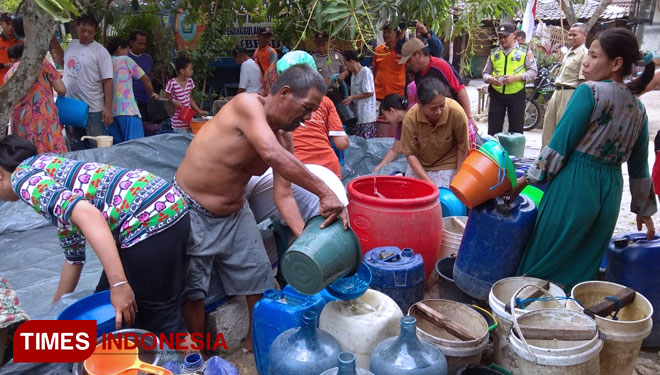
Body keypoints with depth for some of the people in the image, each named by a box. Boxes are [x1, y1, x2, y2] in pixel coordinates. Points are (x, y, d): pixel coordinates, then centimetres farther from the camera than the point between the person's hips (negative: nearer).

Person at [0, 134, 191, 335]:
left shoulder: (23, 177, 0)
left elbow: (87, 214, -21)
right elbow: (74, 255, 35)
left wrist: (119, 283, -22)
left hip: (151, 219, -10)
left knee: (158, 318, 5)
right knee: (106, 304, 23)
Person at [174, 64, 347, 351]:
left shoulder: (283, 139, -2)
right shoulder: (247, 104, -24)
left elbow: (283, 195, -5)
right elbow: (273, 156, -40)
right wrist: (325, 192, -39)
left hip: (235, 213, 7)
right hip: (190, 210, -7)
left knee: (258, 277, 10)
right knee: (192, 289, -2)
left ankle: (255, 340, 31)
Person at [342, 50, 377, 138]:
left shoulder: (366, 72, -10)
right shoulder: (354, 74, 16)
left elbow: (370, 93, -14)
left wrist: (352, 97, -11)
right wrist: (349, 100, 4)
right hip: (355, 115, 8)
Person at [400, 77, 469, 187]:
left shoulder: (457, 113, -28)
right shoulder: (410, 118, -26)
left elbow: (462, 147, -12)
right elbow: (410, 153, -17)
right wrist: (427, 180, -23)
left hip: (446, 164, -1)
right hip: (418, 165, 1)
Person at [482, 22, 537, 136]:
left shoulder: (524, 51, 5)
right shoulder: (494, 53, 13)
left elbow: (532, 71, 0)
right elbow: (486, 73, 16)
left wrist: (515, 78, -15)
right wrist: (490, 79, -8)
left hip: (516, 94, -2)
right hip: (496, 94, 2)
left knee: (516, 130, 3)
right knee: (493, 129, 2)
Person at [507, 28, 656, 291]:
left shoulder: (590, 91, -9)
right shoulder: (638, 109, 11)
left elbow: (560, 143, -13)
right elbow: (639, 166, 16)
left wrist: (529, 178, -5)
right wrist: (644, 209, 25)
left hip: (573, 186, -7)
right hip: (610, 193, 7)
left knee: (543, 264, 6)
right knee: (583, 268, 16)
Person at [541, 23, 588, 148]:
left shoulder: (584, 54, -10)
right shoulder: (569, 53, 17)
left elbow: (583, 81, -15)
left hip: (570, 94, -9)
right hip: (557, 92, 9)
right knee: (548, 125, 13)